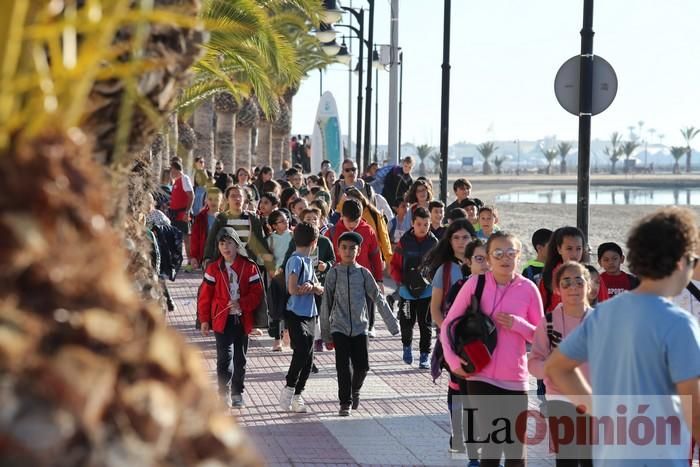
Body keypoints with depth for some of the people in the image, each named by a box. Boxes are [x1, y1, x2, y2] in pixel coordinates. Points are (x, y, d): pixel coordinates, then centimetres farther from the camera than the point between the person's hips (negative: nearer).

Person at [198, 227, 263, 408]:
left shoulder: (249, 267, 0)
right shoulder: (213, 268, 1)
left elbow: (257, 292, -2)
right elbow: (205, 296, 2)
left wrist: (242, 304, -17)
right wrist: (204, 320, -2)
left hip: (242, 319, 1)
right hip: (222, 319, -1)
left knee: (240, 358, 10)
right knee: (225, 356, -8)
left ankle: (237, 393, 22)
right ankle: (223, 392, 3)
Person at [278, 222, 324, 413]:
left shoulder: (308, 260, 15)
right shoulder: (296, 260, -11)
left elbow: (320, 289, 10)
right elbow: (293, 289, -21)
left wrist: (311, 286, -14)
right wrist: (313, 288, -4)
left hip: (309, 315, 8)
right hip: (296, 315, -8)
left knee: (308, 358, 7)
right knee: (302, 349, -21)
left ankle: (297, 394, 15)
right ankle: (289, 389, -8)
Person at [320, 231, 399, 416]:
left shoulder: (363, 273, 2)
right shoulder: (334, 273, -2)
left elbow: (378, 298, 7)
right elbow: (326, 303, 3)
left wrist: (392, 323, 5)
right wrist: (326, 334, 5)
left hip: (360, 327, 1)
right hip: (339, 328, -1)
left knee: (362, 366, -1)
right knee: (343, 366, -7)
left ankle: (355, 391, 29)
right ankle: (345, 402, 8)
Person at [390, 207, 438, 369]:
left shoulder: (434, 242, -2)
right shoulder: (404, 241, -3)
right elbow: (394, 264, 2)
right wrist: (400, 280, -13)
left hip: (427, 291, 0)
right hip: (407, 290, 0)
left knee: (425, 324, 4)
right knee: (406, 322, 7)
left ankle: (425, 355, 14)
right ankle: (407, 346, 36)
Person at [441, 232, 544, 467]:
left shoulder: (528, 289, -3)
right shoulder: (475, 283, -3)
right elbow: (448, 324, 3)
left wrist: (518, 324, -15)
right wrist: (452, 359, -8)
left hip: (514, 379, 0)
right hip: (480, 376, 0)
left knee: (516, 448, 2)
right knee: (490, 446, 6)